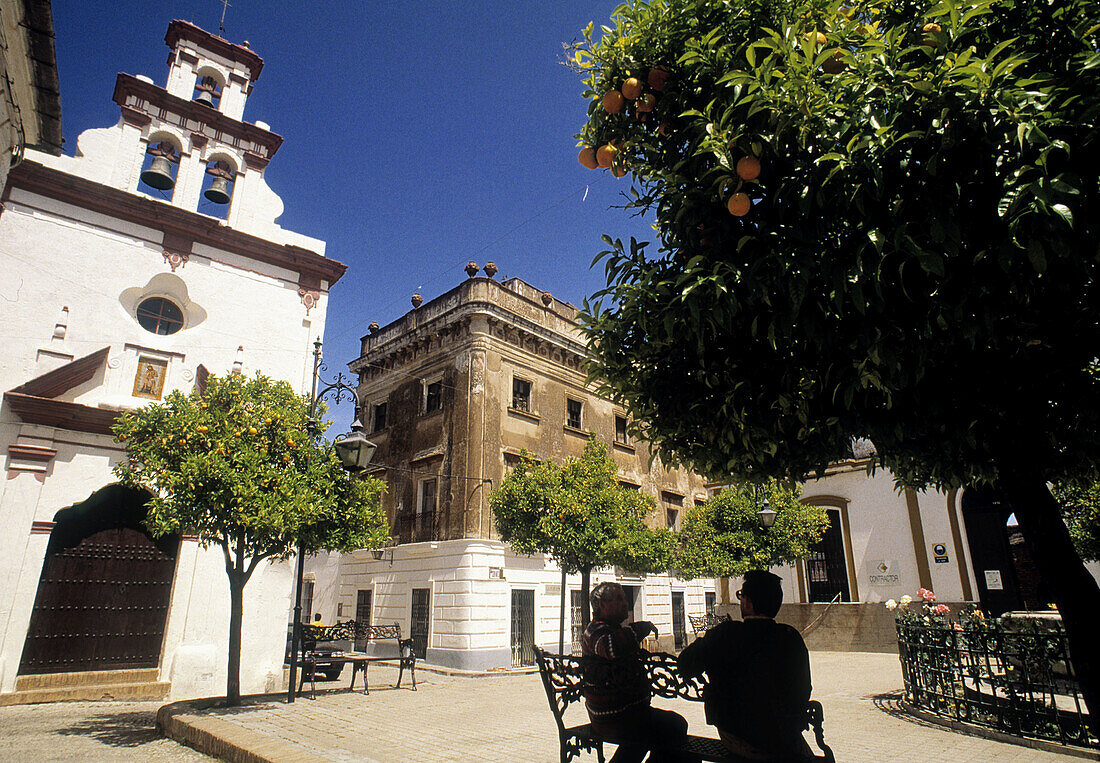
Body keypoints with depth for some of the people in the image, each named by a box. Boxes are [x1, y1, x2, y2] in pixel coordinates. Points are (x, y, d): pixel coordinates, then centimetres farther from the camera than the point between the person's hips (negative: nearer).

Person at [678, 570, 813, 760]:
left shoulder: (726, 633, -17)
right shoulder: (792, 637, -8)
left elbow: (685, 666, -6)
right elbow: (803, 692, 2)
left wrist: (702, 641, 13)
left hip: (739, 743, -2)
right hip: (787, 744, 3)